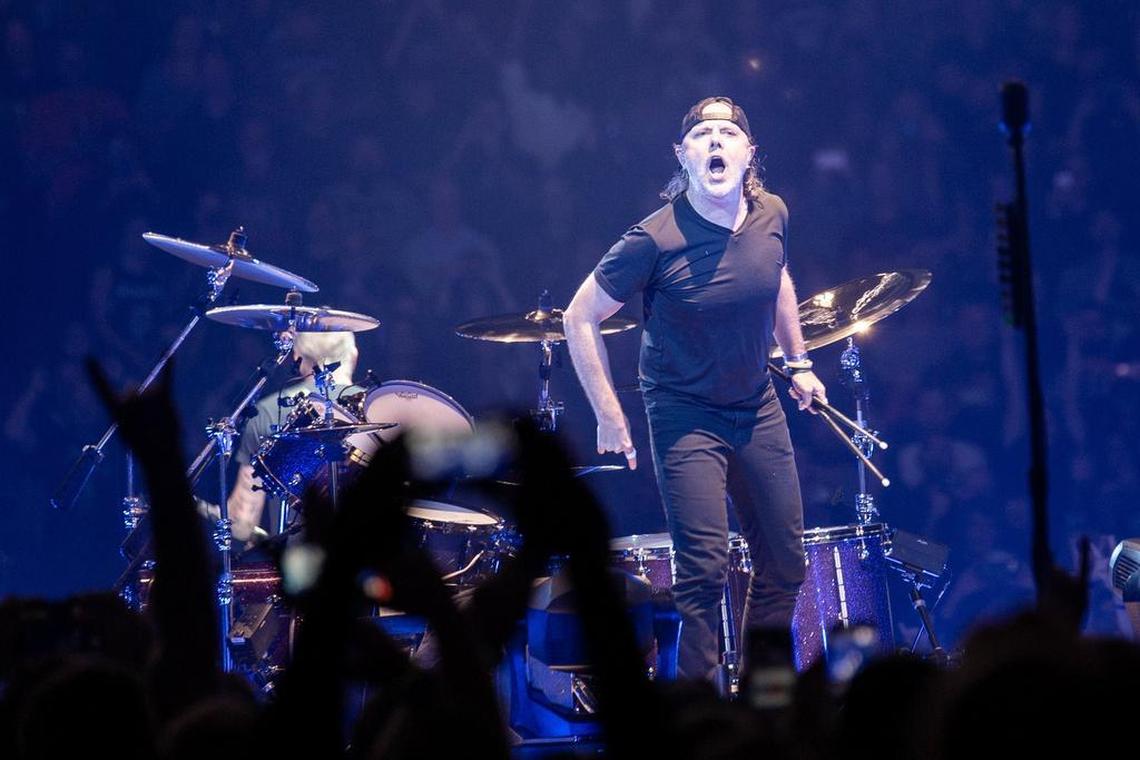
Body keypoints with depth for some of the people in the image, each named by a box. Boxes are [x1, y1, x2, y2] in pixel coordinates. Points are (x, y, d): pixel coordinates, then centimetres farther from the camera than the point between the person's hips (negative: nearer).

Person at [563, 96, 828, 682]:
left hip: (758, 407, 6)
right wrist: (610, 419, -12)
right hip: (686, 416, -6)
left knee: (786, 561, 10)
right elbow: (580, 318, -13)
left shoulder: (771, 217, -7)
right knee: (705, 568, -13)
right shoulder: (655, 239, -22)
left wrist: (798, 363, 21)